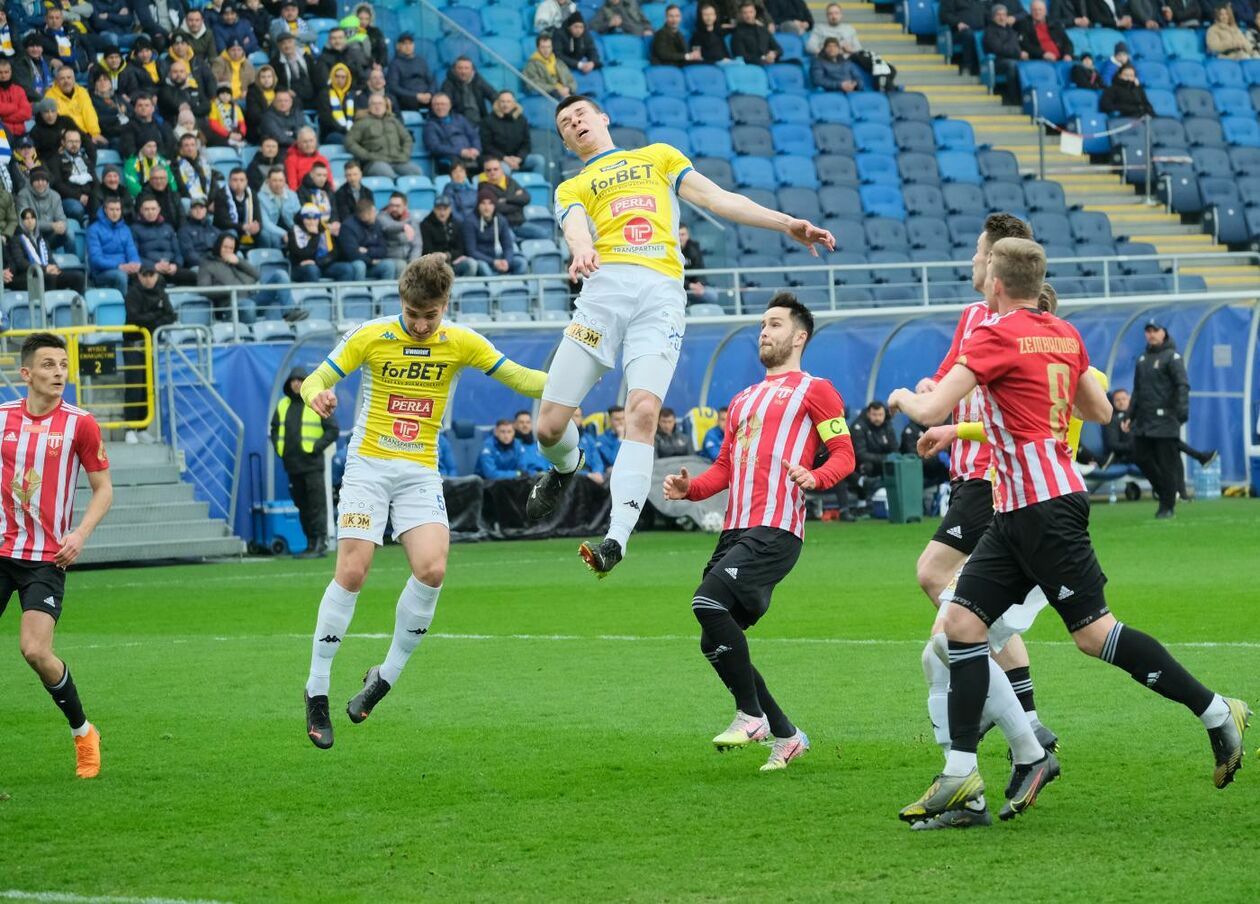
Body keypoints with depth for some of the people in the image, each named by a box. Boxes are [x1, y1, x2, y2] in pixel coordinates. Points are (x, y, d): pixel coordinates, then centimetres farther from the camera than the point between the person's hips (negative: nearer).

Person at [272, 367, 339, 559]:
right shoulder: (283, 405, 14)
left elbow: (333, 430, -3)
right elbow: (275, 429, 24)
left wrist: (317, 446, -11)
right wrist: (278, 448, 9)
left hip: (312, 464, -6)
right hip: (292, 464, 6)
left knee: (317, 504, -8)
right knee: (302, 505, 9)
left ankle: (320, 544, -10)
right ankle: (311, 543, 15)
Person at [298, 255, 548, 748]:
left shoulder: (461, 343, 0)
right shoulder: (370, 337, -5)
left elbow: (517, 377, 3)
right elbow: (315, 379, -4)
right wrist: (317, 395, -28)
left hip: (421, 472, 2)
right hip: (368, 465, -2)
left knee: (432, 570, -18)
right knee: (351, 573, -14)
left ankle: (385, 677, 0)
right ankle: (317, 690, -2)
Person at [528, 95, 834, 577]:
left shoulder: (658, 157, 30)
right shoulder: (572, 189, 26)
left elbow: (719, 199, 24)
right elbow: (575, 228, 3)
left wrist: (787, 224, 11)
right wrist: (582, 251, -23)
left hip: (661, 295, -1)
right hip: (605, 287, 1)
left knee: (643, 411, -23)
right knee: (549, 427, -5)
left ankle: (616, 538, -28)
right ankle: (565, 467, 32)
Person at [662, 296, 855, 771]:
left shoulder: (813, 390, 5)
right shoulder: (743, 400, 27)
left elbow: (844, 452, -1)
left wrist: (814, 478, -22)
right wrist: (690, 487, 8)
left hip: (776, 531, -8)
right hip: (735, 531, 8)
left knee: (709, 600, -26)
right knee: (716, 645, 3)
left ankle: (751, 714, -15)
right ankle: (786, 735, 15)